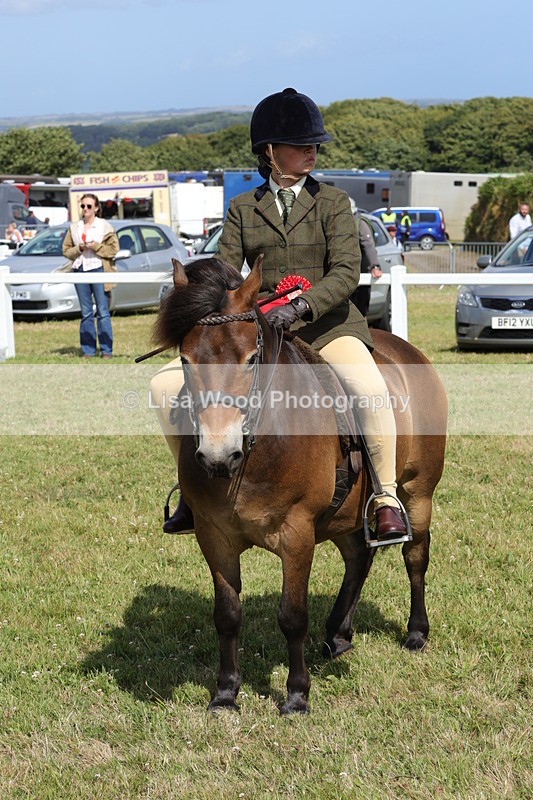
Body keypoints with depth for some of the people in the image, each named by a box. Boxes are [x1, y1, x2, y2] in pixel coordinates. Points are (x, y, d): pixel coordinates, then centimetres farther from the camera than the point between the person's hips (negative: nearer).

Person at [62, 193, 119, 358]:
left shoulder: (105, 226, 3)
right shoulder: (74, 228, 13)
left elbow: (113, 248, -3)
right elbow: (66, 250, 11)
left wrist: (95, 246, -13)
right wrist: (79, 248, -7)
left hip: (98, 270, -3)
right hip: (80, 270, 3)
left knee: (103, 311, -4)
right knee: (86, 313, 5)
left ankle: (106, 350, -1)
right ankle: (88, 350, 8)